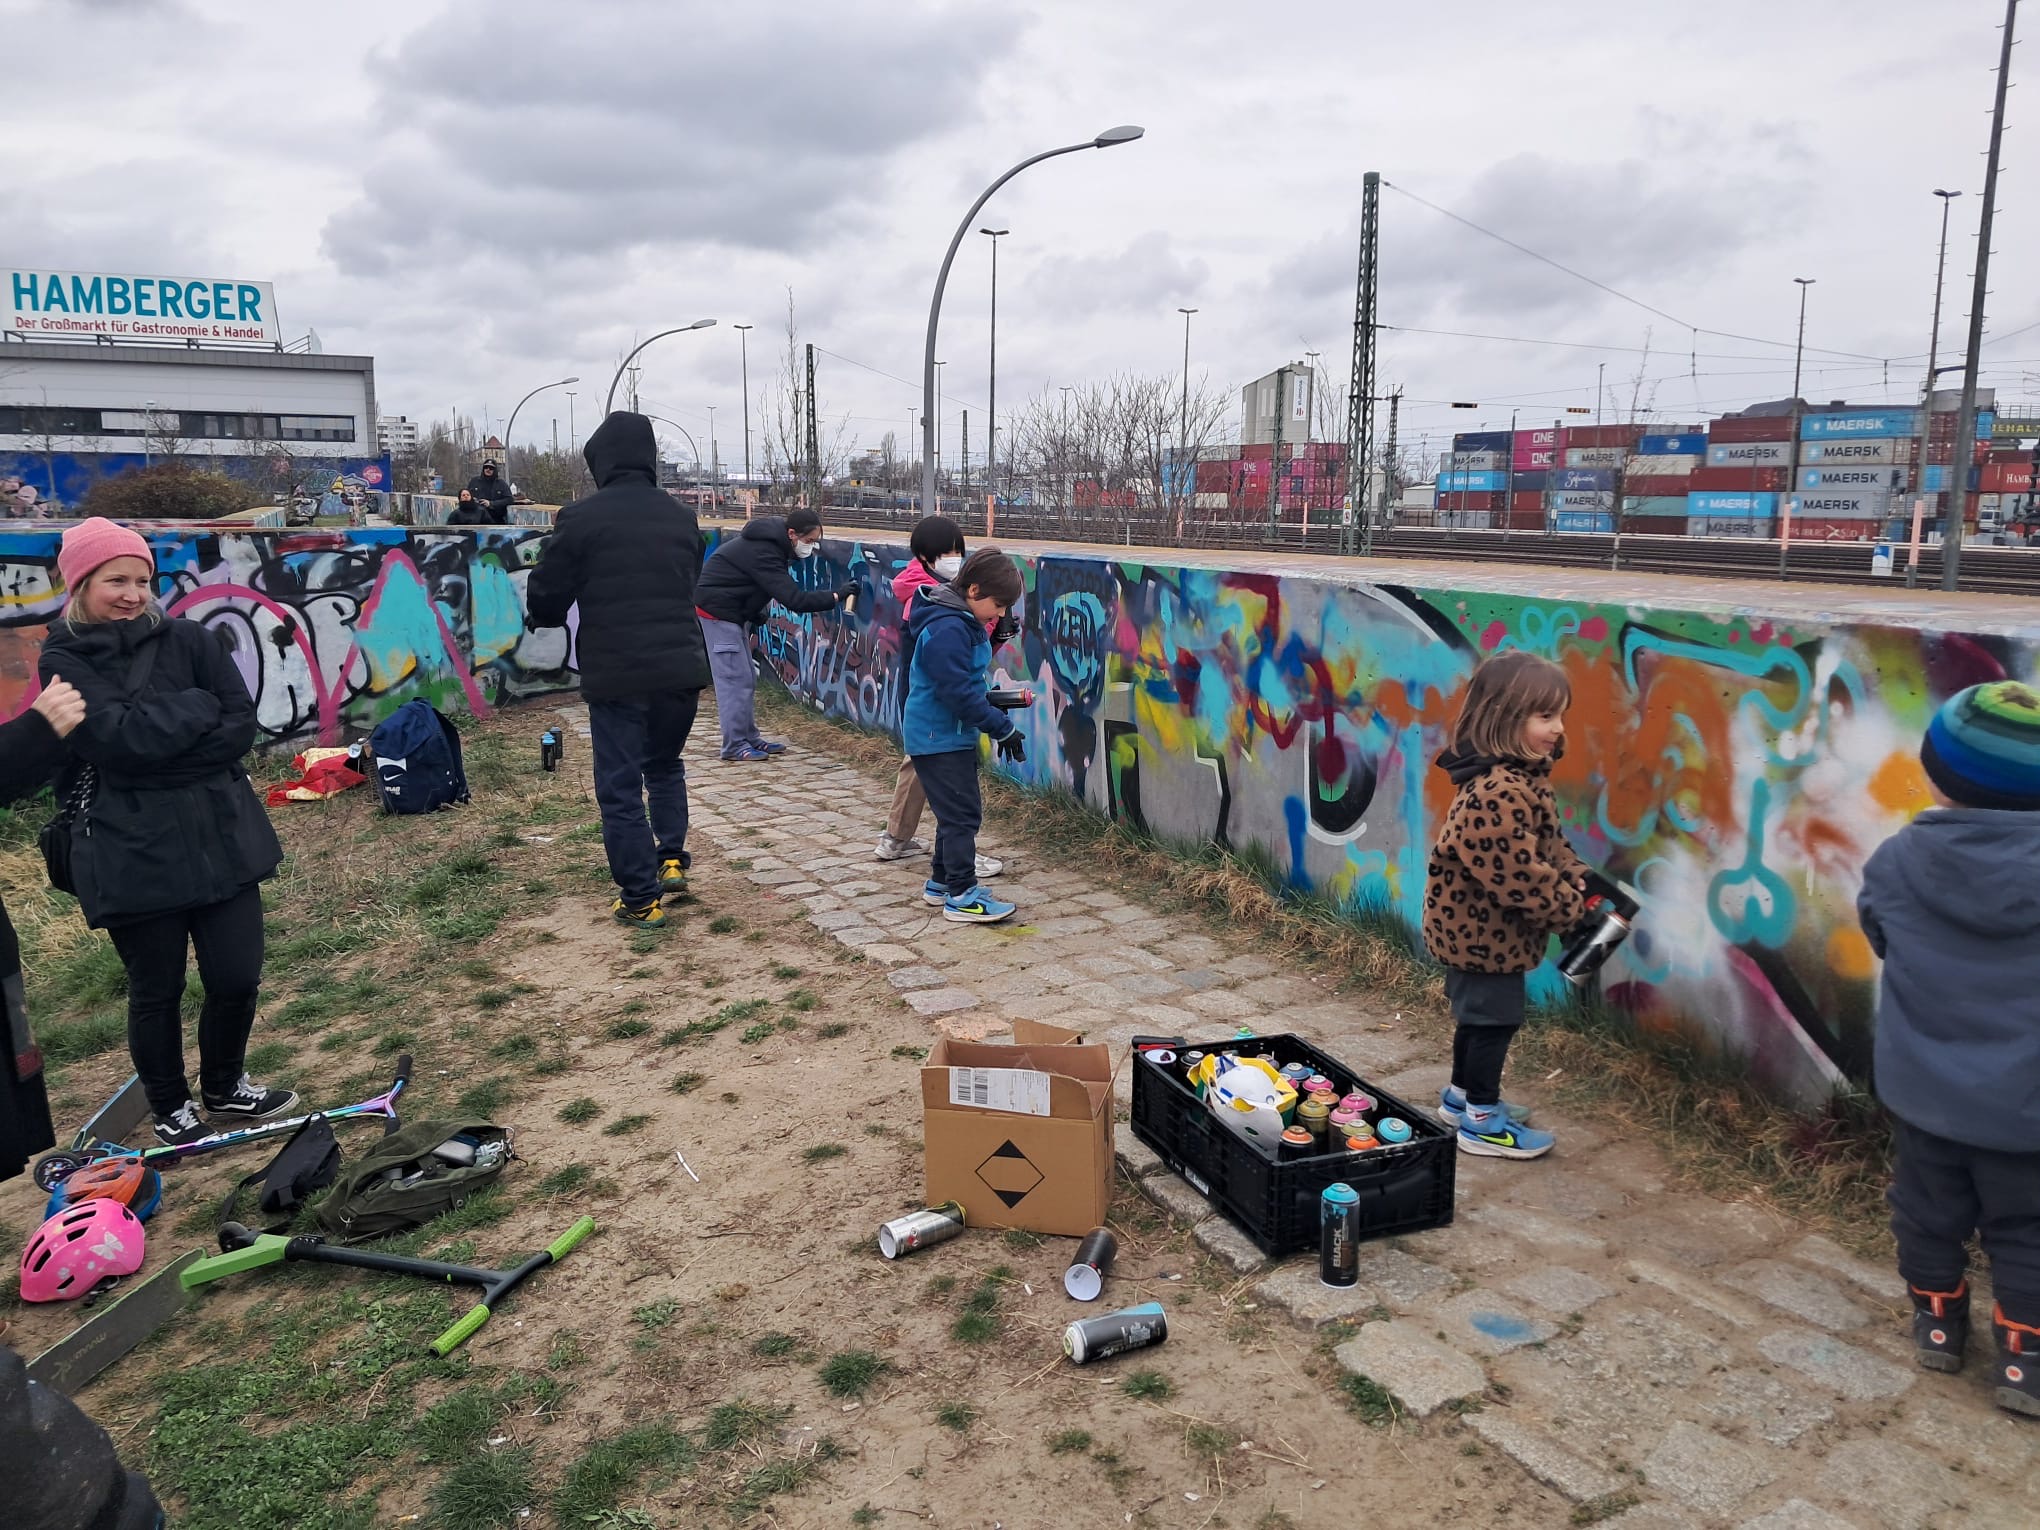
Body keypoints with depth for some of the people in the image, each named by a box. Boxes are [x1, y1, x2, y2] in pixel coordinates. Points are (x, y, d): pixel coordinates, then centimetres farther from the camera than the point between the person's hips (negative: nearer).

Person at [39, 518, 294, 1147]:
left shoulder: (188, 639, 1)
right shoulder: (64, 661, -4)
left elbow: (242, 727, -7)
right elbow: (119, 737, -19)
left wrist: (155, 756, -14)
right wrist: (199, 706, -10)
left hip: (221, 838, 2)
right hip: (133, 852, -2)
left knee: (237, 978, 6)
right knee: (157, 990, 11)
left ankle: (226, 1087, 33)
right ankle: (171, 1108, 34)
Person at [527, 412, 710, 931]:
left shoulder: (582, 517, -9)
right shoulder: (681, 517, 7)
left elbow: (544, 599, -3)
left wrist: (546, 615, 19)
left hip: (616, 676, -4)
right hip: (681, 669, 5)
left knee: (620, 787, 6)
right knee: (666, 766, 27)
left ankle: (641, 899, 8)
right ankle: (672, 858, 18)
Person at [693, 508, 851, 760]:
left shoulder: (769, 539, 3)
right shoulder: (763, 553, -27)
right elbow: (795, 600, -32)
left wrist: (755, 610, 13)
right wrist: (837, 596, -27)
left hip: (730, 610, 10)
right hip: (717, 611, -10)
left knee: (747, 678, 11)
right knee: (735, 679, -10)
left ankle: (750, 739, 17)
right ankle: (734, 745, -6)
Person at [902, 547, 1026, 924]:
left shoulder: (966, 623, 9)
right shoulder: (947, 629, -24)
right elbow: (958, 693, -26)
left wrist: (992, 710, 6)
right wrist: (1002, 727, -21)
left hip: (954, 735, 10)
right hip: (939, 738, -10)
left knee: (958, 812, 17)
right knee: (962, 814, -6)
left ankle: (941, 883, 28)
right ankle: (961, 897, 1)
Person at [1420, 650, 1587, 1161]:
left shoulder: (1521, 776, 5)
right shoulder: (1499, 794, -30)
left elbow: (1547, 846, 14)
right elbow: (1520, 877, -29)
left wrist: (1580, 878, -2)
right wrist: (1573, 907, -16)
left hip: (1472, 927, 10)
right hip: (1484, 931, -10)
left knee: (1479, 1014, 23)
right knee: (1495, 1019, 3)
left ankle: (1462, 1095, 40)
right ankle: (1482, 1122, 18)